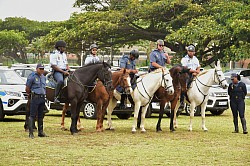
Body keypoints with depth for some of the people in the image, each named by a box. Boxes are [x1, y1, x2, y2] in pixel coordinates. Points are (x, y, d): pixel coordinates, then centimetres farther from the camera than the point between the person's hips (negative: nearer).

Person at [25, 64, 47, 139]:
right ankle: (30, 133, -8)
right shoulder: (32, 77, -6)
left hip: (42, 98, 7)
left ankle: (40, 132, 17)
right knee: (32, 115, -7)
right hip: (35, 98, -7)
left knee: (41, 116, 11)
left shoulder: (43, 77, 15)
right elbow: (27, 89, -3)